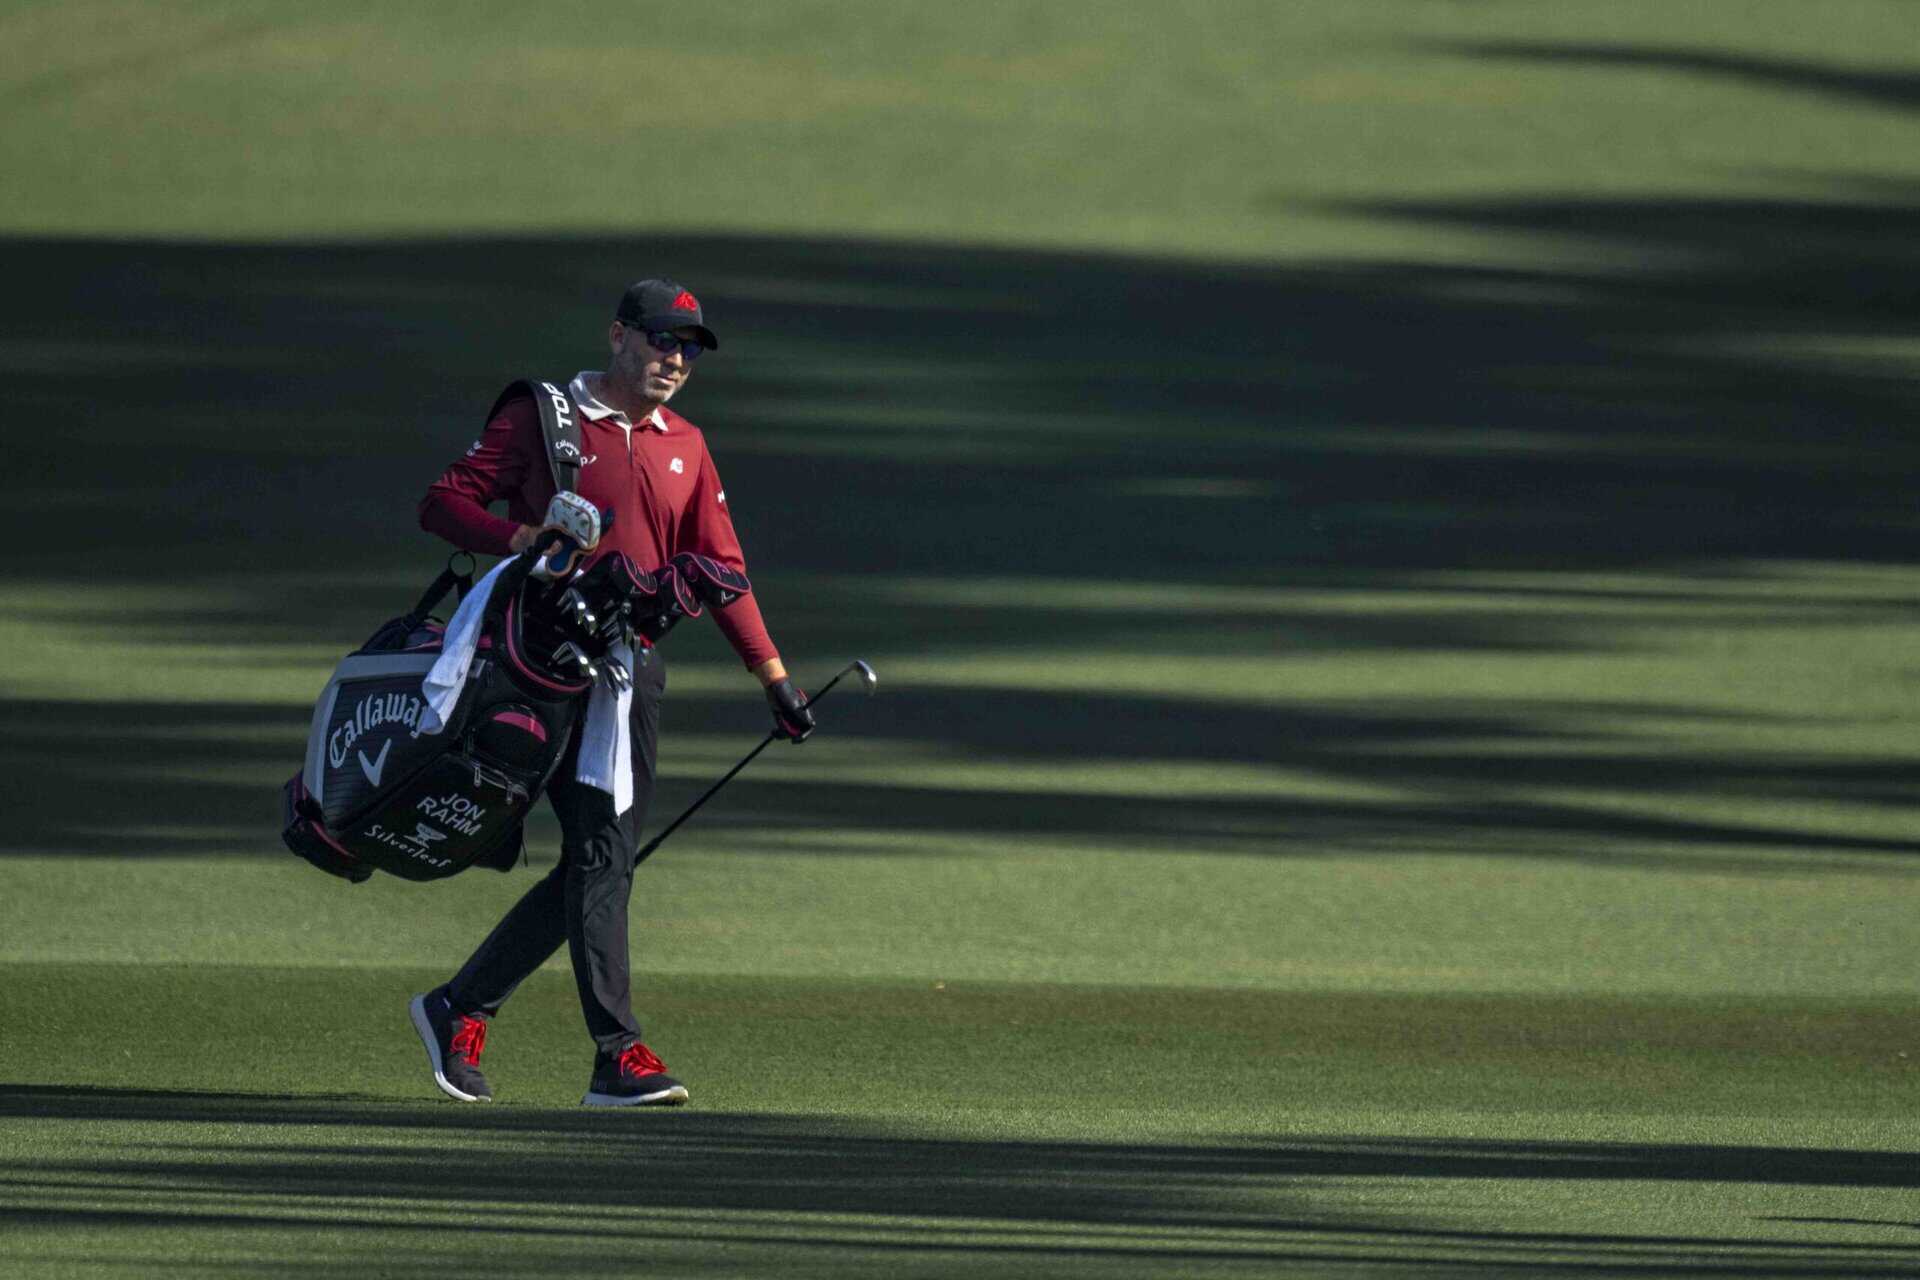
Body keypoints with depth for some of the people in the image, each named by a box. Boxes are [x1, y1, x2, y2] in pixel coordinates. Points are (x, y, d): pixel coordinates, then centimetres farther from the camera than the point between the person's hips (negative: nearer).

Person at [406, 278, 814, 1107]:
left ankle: (460, 1009, 17)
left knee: (602, 862, 3)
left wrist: (772, 674, 13)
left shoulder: (684, 448, 19)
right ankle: (618, 1055, -19)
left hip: (636, 668, 6)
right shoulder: (540, 418, 2)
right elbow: (443, 503, -1)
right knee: (598, 850, -15)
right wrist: (518, 537, -20)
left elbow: (720, 567, 20)